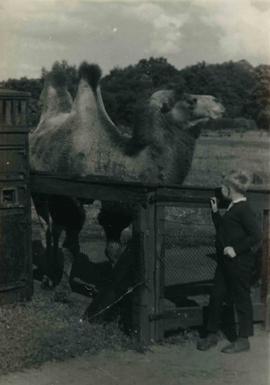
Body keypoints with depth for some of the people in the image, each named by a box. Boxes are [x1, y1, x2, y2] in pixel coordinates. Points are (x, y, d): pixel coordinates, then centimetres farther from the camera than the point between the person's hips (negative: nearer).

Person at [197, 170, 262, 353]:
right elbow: (222, 228, 22)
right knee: (216, 296, 13)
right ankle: (212, 335, 24)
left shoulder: (244, 209, -16)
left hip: (240, 263, -9)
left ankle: (243, 340, 14)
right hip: (226, 262, 9)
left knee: (241, 299, 2)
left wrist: (236, 249, -22)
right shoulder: (232, 208, 12)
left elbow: (257, 236, -21)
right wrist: (215, 211, 14)